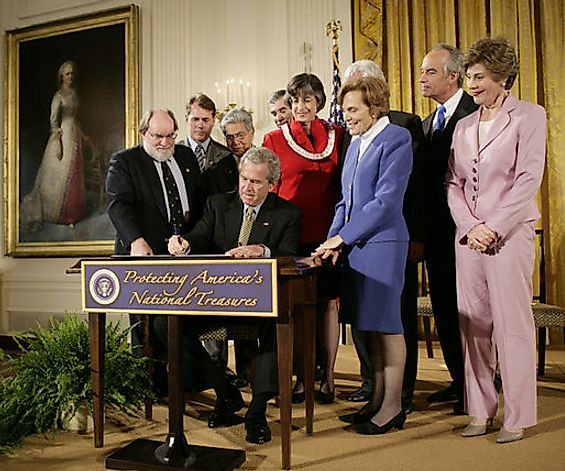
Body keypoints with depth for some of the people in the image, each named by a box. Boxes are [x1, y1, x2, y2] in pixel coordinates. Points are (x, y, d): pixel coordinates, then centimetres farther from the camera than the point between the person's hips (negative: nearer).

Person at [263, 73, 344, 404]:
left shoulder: (337, 136, 8)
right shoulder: (275, 139, 5)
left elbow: (345, 185, 11)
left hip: (327, 234, 1)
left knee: (328, 302, 5)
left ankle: (328, 377, 16)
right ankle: (301, 377, 15)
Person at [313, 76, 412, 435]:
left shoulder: (396, 139, -7)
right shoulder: (356, 144, 17)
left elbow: (386, 200, -16)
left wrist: (341, 236, -14)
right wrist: (335, 240, 4)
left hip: (383, 243, -8)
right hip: (354, 244, 8)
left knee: (386, 324, 0)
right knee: (370, 325, 12)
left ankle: (393, 406, 13)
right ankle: (378, 399, 24)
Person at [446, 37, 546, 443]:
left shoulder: (529, 116, 2)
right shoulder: (464, 125, 15)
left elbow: (528, 180, -7)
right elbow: (453, 183, 10)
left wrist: (494, 228, -13)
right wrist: (471, 226, -5)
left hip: (509, 234, -4)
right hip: (468, 235, 5)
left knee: (513, 325, -1)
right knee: (473, 325, 6)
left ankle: (517, 417, 12)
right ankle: (480, 410, 17)